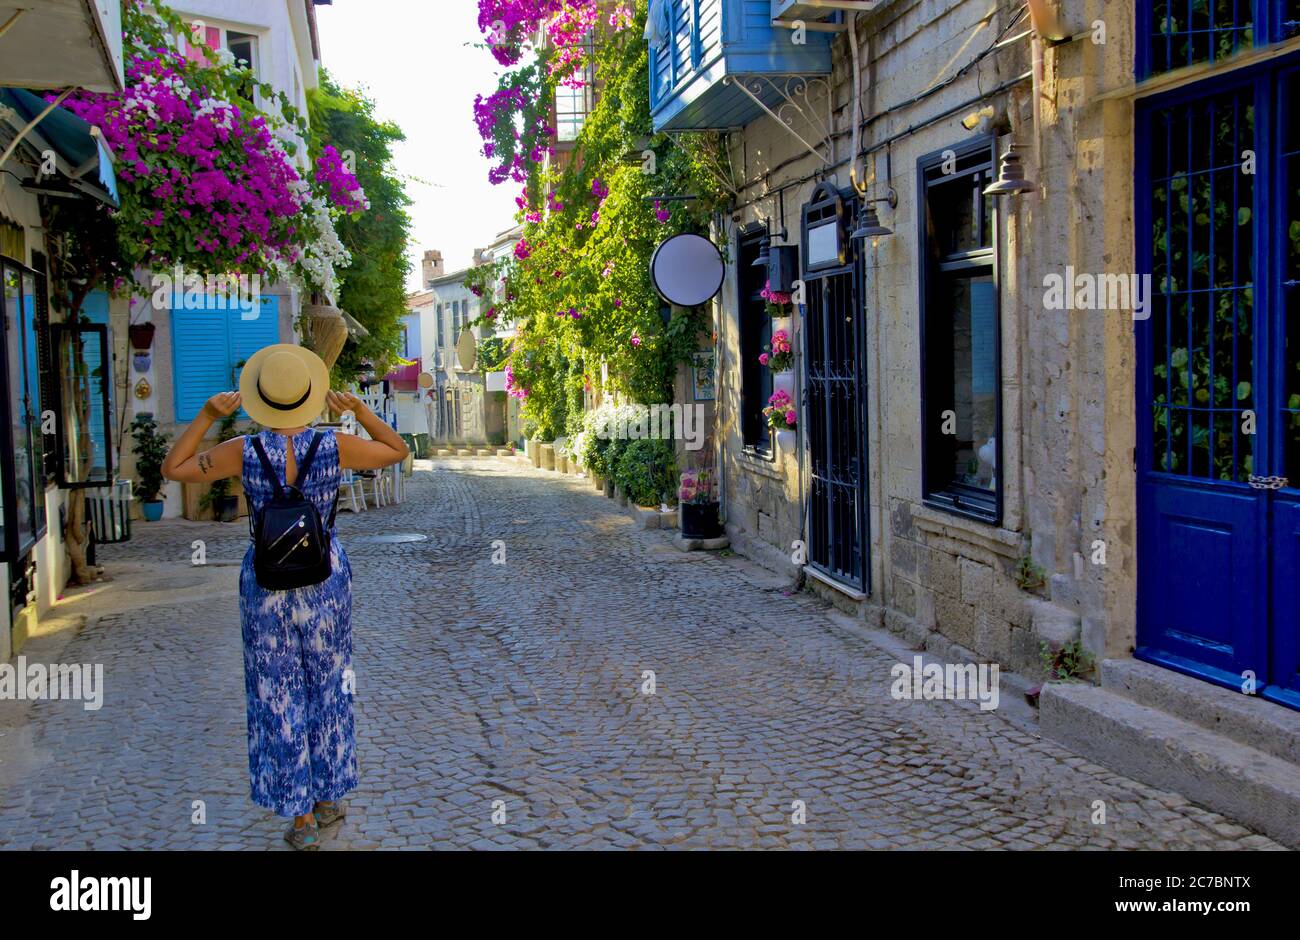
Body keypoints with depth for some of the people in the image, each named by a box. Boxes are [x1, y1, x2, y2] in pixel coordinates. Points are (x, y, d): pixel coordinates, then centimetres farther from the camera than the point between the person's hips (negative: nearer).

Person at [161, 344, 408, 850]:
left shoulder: (244, 452, -16)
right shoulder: (335, 447, -15)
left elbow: (172, 469, -4)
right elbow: (397, 451, 1)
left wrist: (206, 416, -8)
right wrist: (360, 410, -8)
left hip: (266, 580, -1)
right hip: (325, 576, 1)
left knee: (278, 698, 11)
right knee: (327, 689, 19)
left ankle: (303, 821, 16)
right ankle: (329, 798, 31)